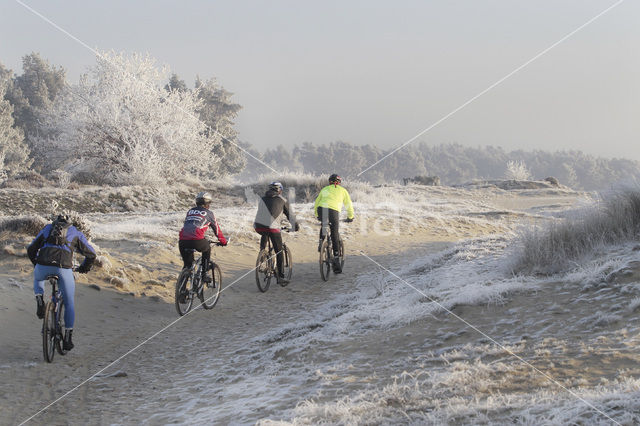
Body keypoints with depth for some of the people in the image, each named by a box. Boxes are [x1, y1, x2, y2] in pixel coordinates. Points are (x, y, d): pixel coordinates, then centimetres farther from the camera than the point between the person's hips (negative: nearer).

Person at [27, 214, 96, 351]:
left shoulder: (47, 229, 29)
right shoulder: (75, 232, 25)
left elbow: (30, 249, 31)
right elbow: (91, 254, 24)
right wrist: (84, 267, 43)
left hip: (43, 266, 1)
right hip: (64, 268, -1)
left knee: (37, 279, 40)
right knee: (69, 304, 18)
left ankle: (39, 300, 11)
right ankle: (67, 338, 17)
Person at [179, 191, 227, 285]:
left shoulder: (190, 211, 29)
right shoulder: (208, 213, 17)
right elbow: (216, 228, 26)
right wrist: (223, 241, 42)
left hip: (183, 242, 3)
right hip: (197, 241, -3)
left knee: (187, 264, 25)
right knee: (207, 249, 30)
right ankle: (204, 274, 25)